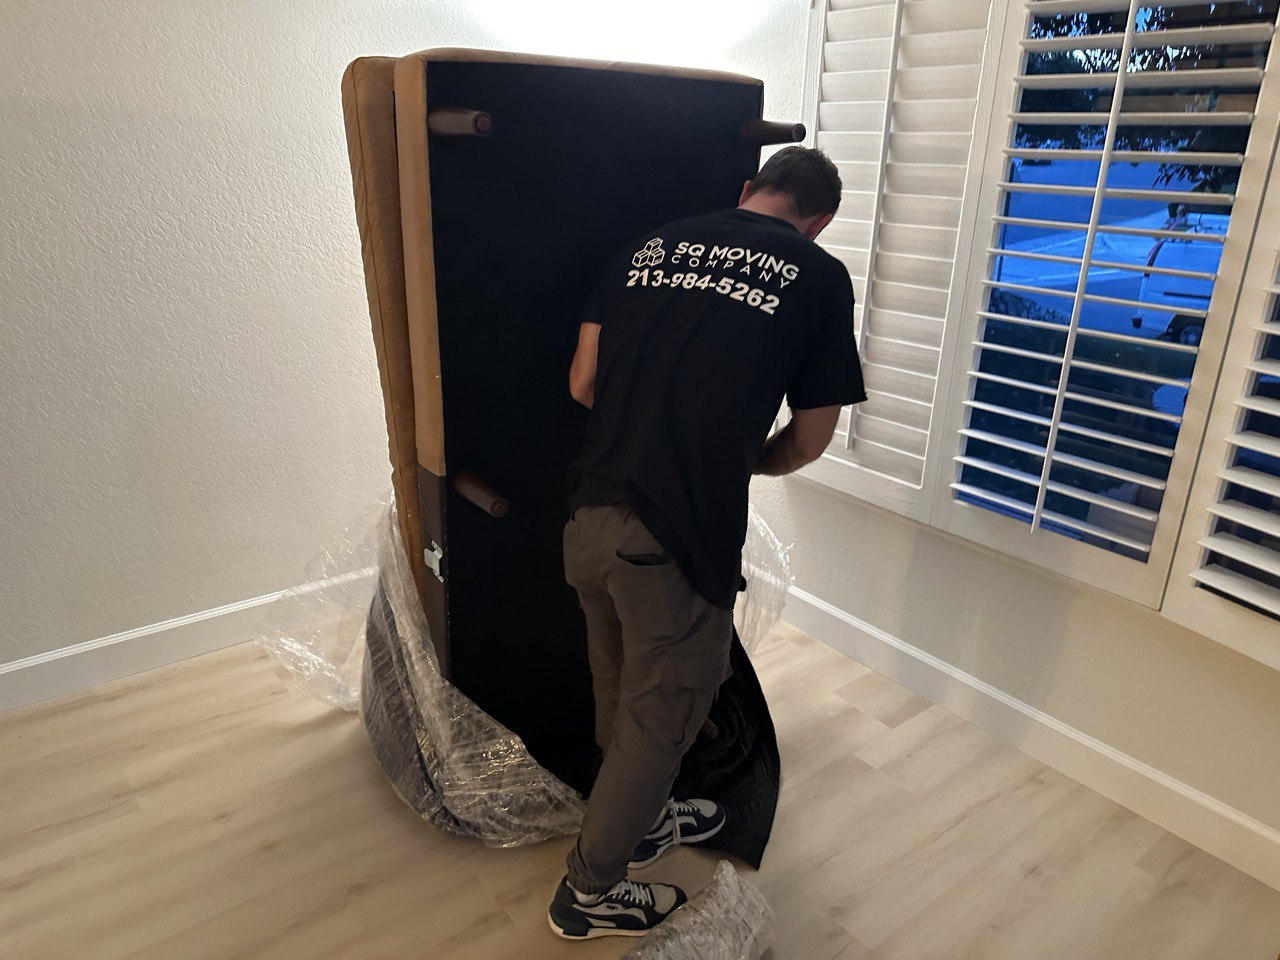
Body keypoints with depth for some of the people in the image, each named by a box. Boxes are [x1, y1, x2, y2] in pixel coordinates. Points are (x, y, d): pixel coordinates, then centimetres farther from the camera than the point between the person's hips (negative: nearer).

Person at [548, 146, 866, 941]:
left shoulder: (650, 245, 11)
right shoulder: (820, 276, 1)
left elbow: (583, 384, 10)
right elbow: (809, 440, 7)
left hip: (592, 514, 5)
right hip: (680, 539, -5)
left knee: (622, 692, 25)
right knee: (660, 716, 17)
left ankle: (646, 821, 50)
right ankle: (590, 891, 35)